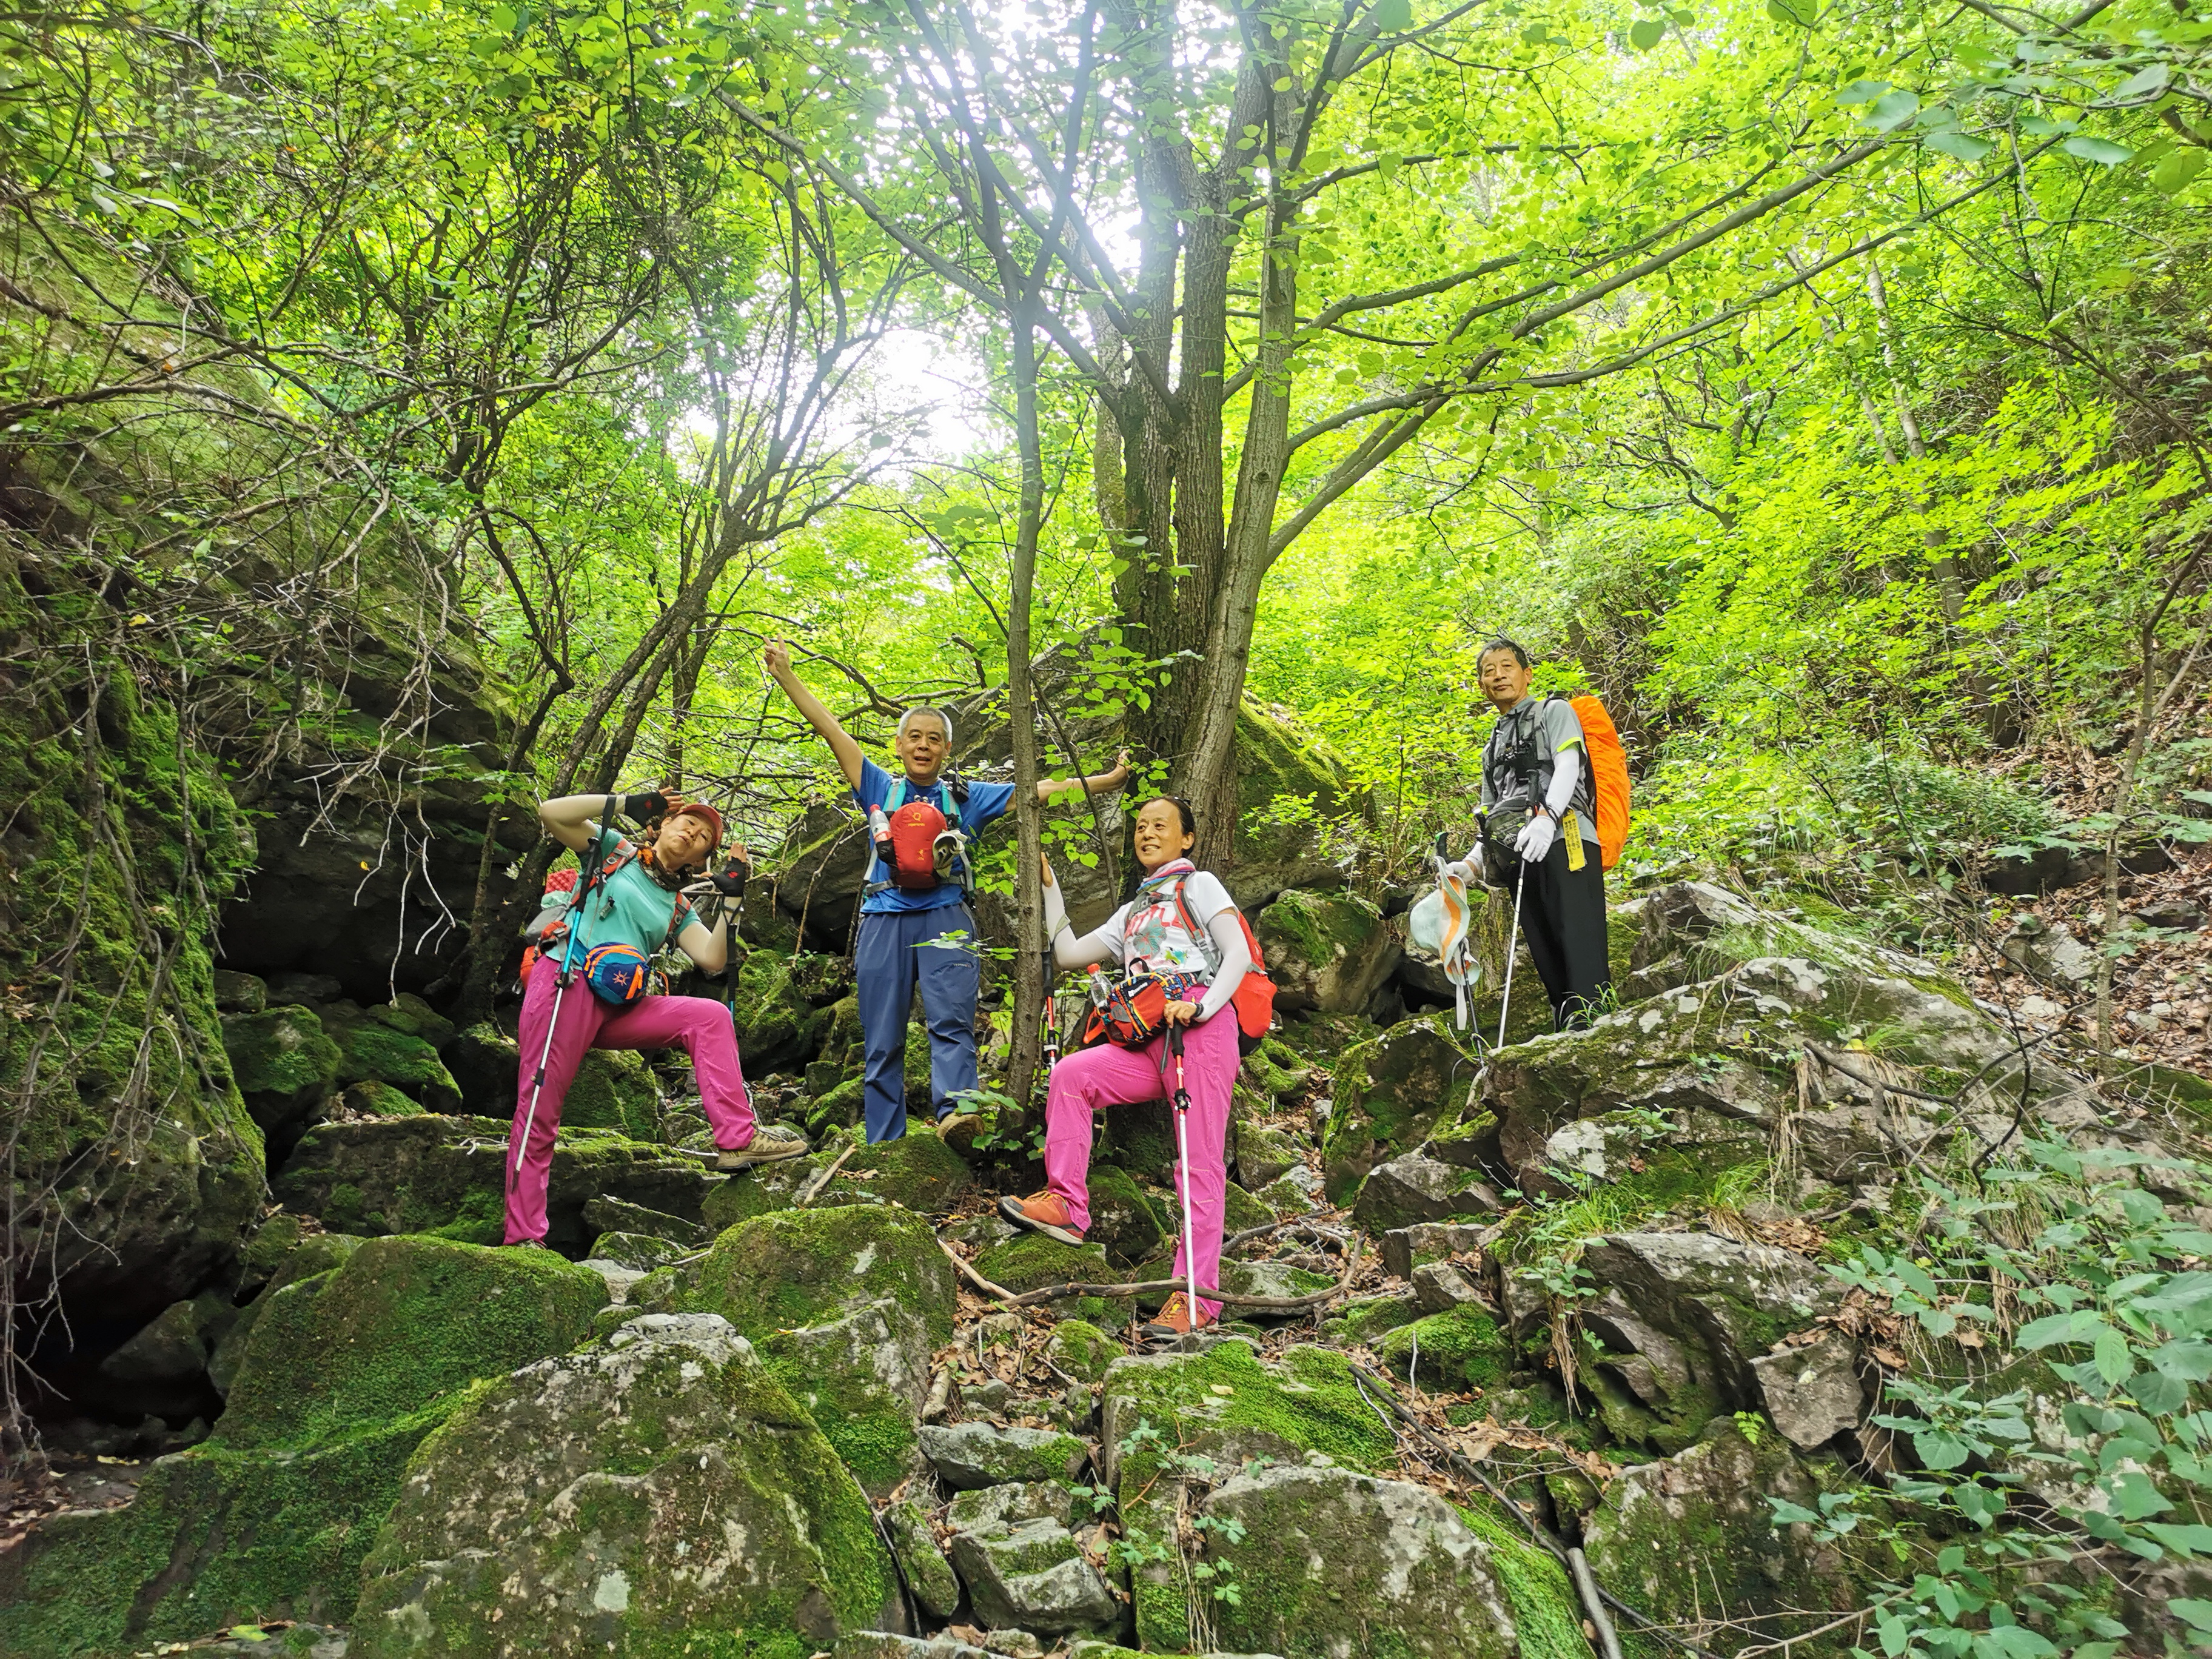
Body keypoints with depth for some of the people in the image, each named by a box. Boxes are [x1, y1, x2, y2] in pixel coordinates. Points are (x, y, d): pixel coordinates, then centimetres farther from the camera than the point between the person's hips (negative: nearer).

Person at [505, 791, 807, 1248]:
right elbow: (551, 813, -2)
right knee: (538, 1112, -9)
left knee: (710, 1017, -13)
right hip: (564, 986, -5)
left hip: (619, 1008, 5)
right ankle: (524, 1237, -4)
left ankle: (737, 1139, -18)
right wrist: (628, 803, -4)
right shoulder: (614, 851, 11)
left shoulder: (678, 907, 19)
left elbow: (712, 958, 4)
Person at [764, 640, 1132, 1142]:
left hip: (945, 917, -1)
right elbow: (829, 728, 13)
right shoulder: (880, 790, 16)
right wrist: (784, 674, 9)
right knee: (882, 1044, 0)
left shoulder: (967, 797, 16)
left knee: (951, 1024, -19)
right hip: (885, 917, 1)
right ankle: (883, 1152, 2)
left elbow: (1037, 791, 14)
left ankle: (955, 1113, -35)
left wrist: (1109, 779, 9)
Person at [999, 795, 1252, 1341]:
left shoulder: (1198, 884, 11)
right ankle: (1066, 1204, -10)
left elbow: (1239, 954, -2)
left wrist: (1201, 1007, -18)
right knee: (1071, 1074, -15)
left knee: (1200, 1163, -11)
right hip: (1152, 1043, 7)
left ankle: (1198, 1298, -14)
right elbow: (1068, 953, 24)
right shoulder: (1134, 911, 30)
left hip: (1202, 1030, -6)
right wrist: (1049, 886, 24)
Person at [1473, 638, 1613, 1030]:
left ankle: (1594, 1022, -29)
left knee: (1580, 945, -19)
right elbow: (1490, 818, 32)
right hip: (1518, 856, 7)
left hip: (1562, 839, -6)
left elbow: (1568, 766, -4)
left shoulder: (1555, 711, 15)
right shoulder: (1492, 747, 34)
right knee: (1547, 958, 0)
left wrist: (1546, 818, -22)